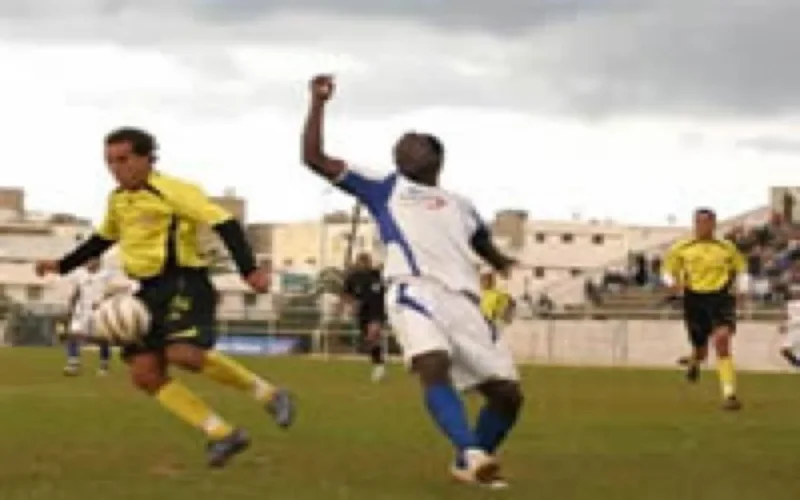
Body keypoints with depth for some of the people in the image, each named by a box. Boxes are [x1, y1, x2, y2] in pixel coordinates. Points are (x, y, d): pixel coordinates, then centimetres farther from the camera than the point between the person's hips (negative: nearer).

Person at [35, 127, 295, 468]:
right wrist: (63, 266, 24)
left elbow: (224, 224, -17)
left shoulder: (173, 190, -11)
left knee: (184, 354, -30)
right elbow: (102, 240, 32)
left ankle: (268, 394, -10)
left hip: (185, 282, -8)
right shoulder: (117, 200, 13)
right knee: (145, 376, -2)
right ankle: (222, 434, 3)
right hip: (150, 290, 8)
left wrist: (249, 270, -26)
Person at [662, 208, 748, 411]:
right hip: (695, 299, 1)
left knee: (722, 339, -24)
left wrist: (741, 289, 4)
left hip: (721, 297, -1)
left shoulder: (727, 248, 5)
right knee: (701, 349, 6)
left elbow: (741, 268, 19)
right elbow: (669, 270, 14)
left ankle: (729, 393, -23)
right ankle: (694, 360, 50)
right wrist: (672, 282, -7)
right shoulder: (682, 248, 3)